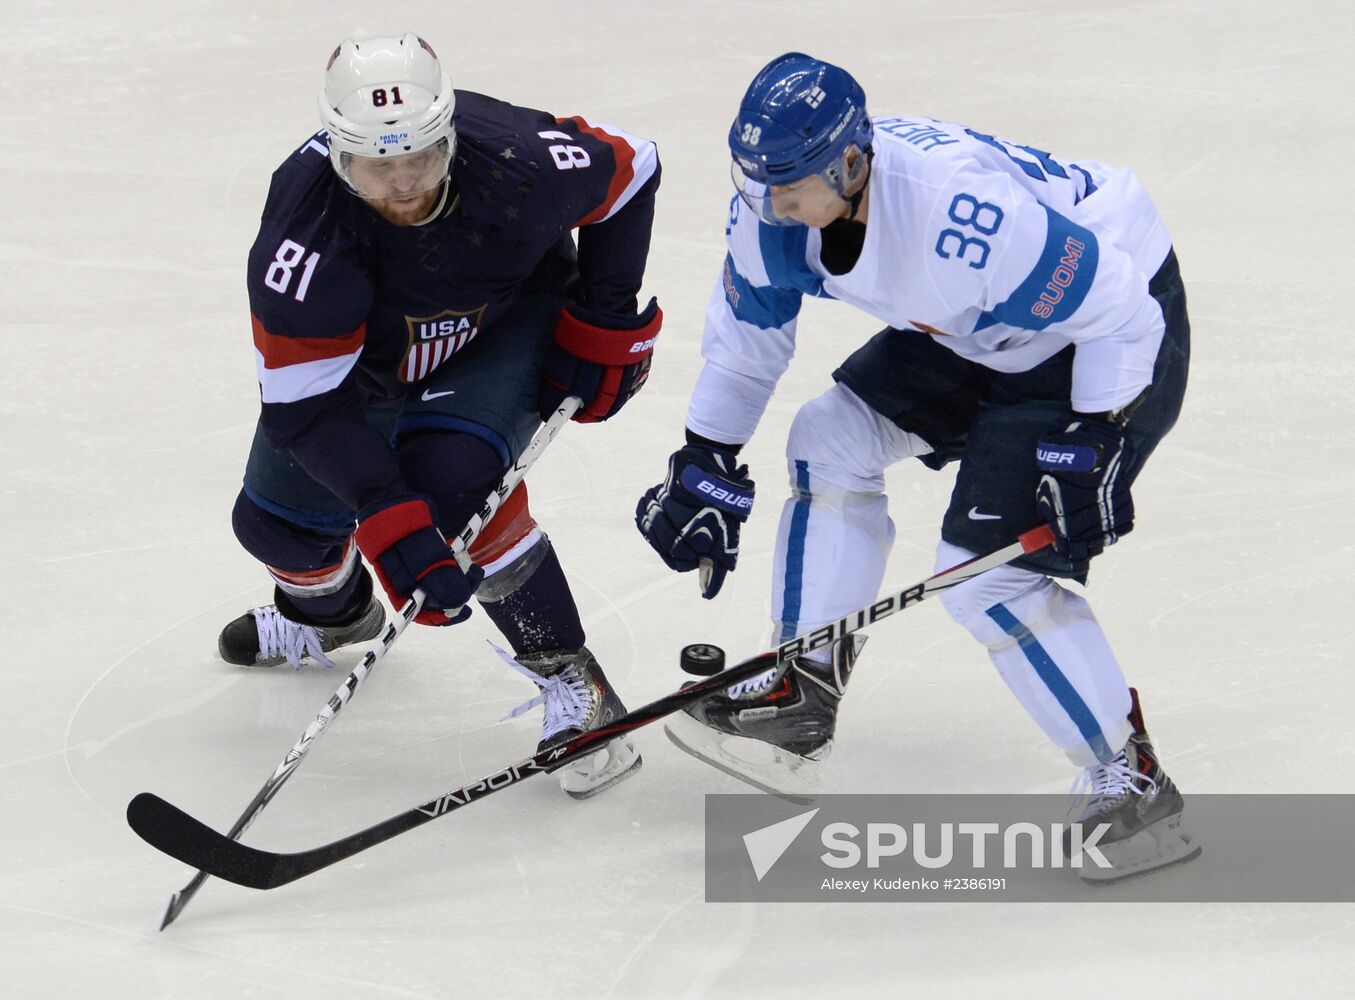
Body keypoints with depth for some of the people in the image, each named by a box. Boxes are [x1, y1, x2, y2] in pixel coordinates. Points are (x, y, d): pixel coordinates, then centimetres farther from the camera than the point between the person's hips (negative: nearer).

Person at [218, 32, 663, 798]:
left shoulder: (520, 161, -37)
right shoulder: (305, 228, -38)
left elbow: (629, 170, -14)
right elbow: (304, 406, -34)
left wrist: (604, 321, -12)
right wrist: (388, 519, -43)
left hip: (509, 324, -2)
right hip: (362, 354, 2)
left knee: (453, 482, -29)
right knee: (278, 523, 9)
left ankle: (571, 681, -14)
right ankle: (334, 608, 48)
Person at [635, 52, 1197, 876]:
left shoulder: (964, 217, -39)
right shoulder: (772, 207, -15)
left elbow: (1113, 310, -29)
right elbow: (748, 329, 4)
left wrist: (1091, 449, -28)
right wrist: (705, 464, 4)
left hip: (1121, 323, -9)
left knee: (989, 571, -15)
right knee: (833, 439, 2)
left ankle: (1134, 780, -7)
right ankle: (802, 697, 10)